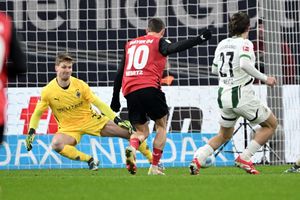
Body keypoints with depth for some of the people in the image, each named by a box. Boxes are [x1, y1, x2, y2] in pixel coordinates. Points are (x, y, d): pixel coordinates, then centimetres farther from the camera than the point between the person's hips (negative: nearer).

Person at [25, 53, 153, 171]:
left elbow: (98, 103, -9)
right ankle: (90, 160, -19)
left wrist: (117, 120, -15)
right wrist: (31, 132, -17)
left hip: (91, 120, 1)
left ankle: (152, 159, 14)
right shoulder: (48, 91, -13)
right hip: (68, 127, -1)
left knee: (128, 131, -6)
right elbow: (37, 113, -2)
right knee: (56, 144, -36)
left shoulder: (80, 85, -11)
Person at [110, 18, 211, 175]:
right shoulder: (159, 42, 9)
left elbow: (120, 72, 24)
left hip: (129, 91, 5)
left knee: (142, 131, 16)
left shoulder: (130, 44, 24)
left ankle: (132, 148, -19)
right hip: (149, 88, -5)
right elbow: (174, 48, -14)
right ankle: (154, 167, 4)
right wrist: (199, 39, -20)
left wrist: (115, 98, 29)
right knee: (162, 126, 14)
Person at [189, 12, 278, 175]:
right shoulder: (245, 43, -8)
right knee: (271, 124, 11)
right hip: (241, 94, -7)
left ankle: (198, 158, 3)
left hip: (223, 95, 7)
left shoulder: (222, 44, 11)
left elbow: (214, 69, 20)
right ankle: (244, 158, 0)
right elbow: (245, 64, -25)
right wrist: (264, 78, -18)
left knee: (224, 135, 25)